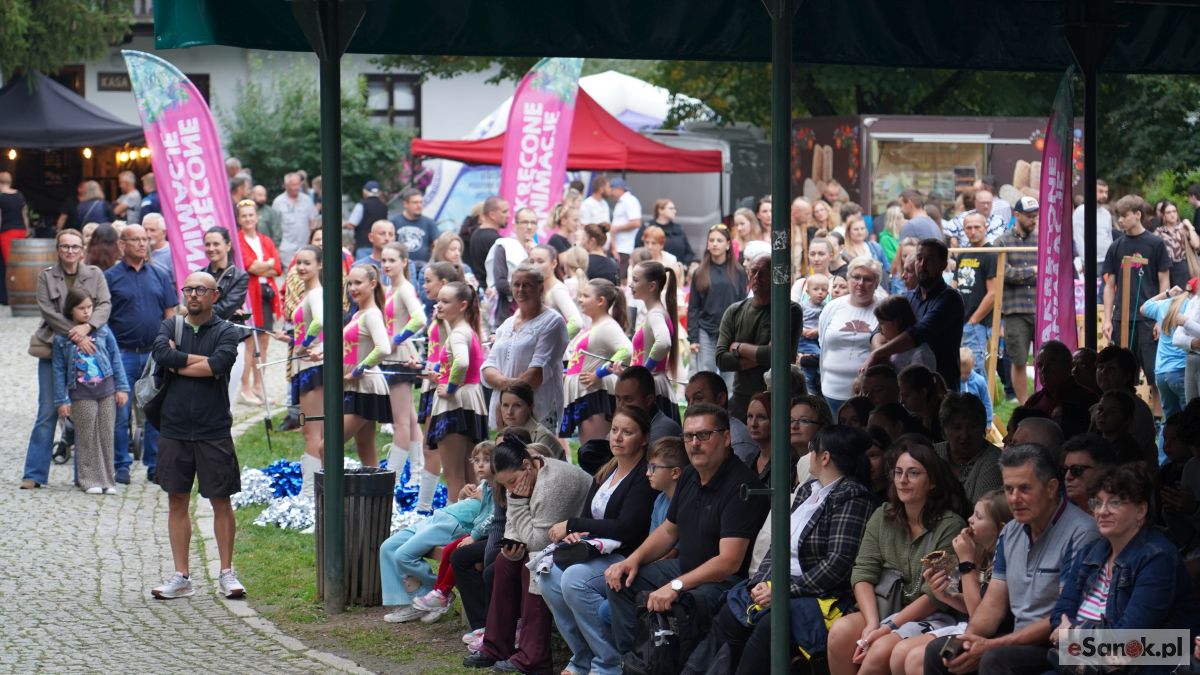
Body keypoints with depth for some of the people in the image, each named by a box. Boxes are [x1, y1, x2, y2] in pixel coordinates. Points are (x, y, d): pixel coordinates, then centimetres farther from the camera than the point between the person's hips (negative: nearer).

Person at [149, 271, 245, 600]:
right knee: (177, 501, 6)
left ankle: (226, 573, 13)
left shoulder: (227, 332, 1)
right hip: (174, 428, 2)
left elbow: (220, 364, -18)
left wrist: (178, 363, -9)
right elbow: (161, 353, -12)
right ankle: (181, 576, 13)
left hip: (214, 431, -2)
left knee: (221, 502, 2)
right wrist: (201, 361, -11)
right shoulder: (171, 325, 9)